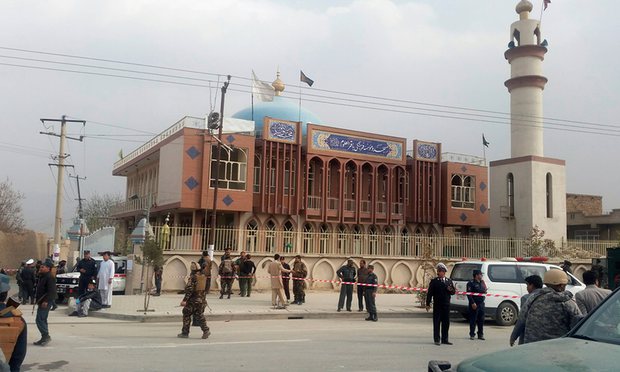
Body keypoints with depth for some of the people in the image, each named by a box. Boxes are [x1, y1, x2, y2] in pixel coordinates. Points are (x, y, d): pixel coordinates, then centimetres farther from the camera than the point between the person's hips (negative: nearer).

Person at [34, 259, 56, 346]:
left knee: (40, 320, -12)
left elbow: (51, 291, -24)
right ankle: (45, 338, 20)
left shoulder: (50, 278, -16)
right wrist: (38, 300, 20)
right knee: (42, 320, 14)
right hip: (42, 302, 11)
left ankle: (46, 336, -9)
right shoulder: (42, 277, 17)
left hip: (45, 302, -11)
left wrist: (46, 301, -28)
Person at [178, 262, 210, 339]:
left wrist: (185, 300, -19)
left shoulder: (192, 277, -15)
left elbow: (189, 289, -20)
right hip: (202, 300, 6)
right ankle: (206, 330, 0)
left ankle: (185, 332, 12)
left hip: (193, 300, -6)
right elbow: (205, 288, 15)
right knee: (199, 315, 14)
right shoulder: (204, 276, 4)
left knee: (186, 315, 8)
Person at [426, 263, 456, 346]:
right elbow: (429, 293, -3)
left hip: (446, 305, 3)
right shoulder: (434, 281, -1)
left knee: (446, 323, 7)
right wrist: (428, 304, -8)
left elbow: (453, 292, 12)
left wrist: (451, 290, -12)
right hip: (437, 305, -3)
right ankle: (437, 339, 7)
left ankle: (445, 339, 17)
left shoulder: (449, 281, 9)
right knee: (436, 323, 0)